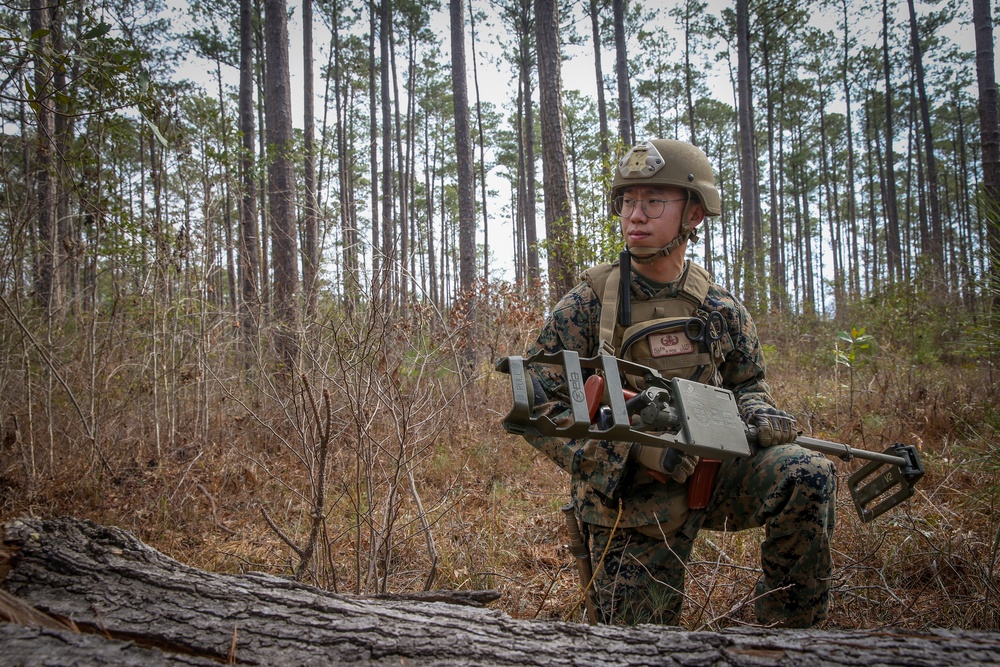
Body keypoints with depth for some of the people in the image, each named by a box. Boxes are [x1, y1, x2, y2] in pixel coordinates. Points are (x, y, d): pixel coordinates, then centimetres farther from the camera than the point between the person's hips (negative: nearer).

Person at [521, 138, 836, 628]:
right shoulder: (589, 303, -11)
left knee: (808, 474, -23)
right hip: (630, 502, -2)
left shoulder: (721, 310, -1)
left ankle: (786, 627, -6)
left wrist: (758, 414, -10)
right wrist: (631, 447, -25)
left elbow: (746, 382, 16)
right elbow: (534, 406, -13)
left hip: (710, 473, 3)